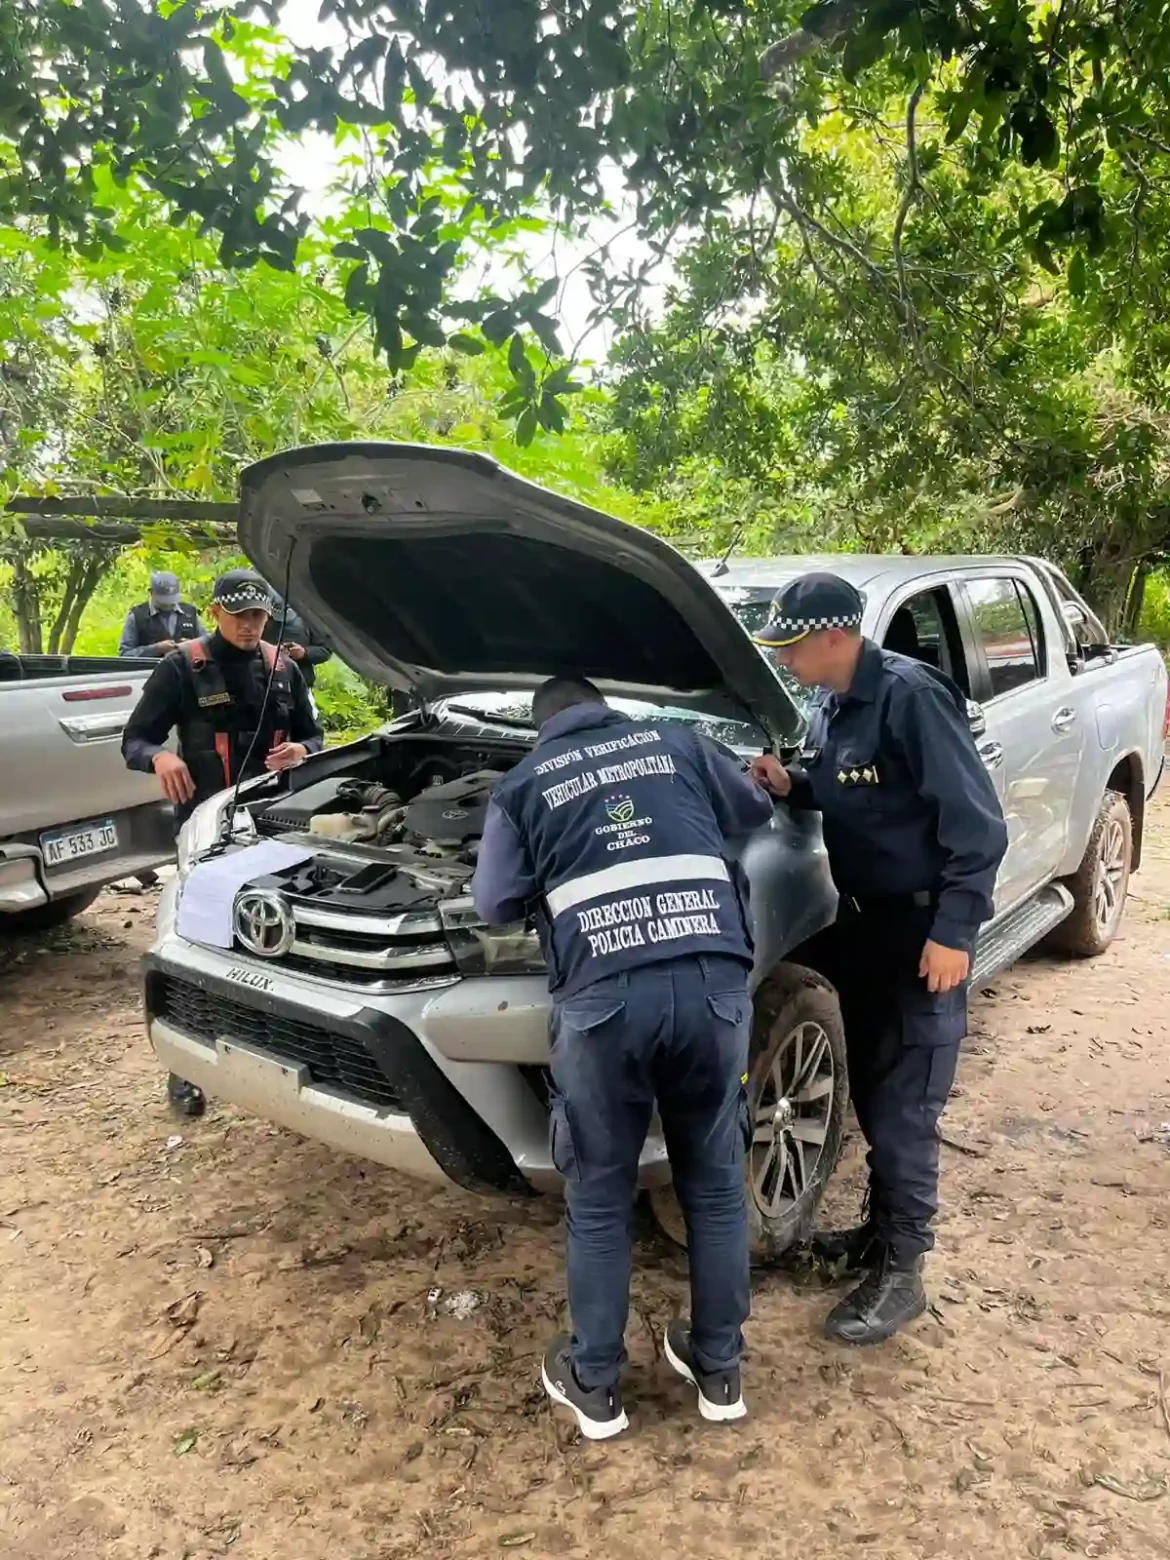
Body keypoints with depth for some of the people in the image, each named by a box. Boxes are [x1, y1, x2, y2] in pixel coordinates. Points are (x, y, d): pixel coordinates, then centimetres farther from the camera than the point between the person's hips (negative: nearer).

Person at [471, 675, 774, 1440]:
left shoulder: (524, 783, 14)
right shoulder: (677, 743, 19)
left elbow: (495, 903, 11)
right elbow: (755, 809, 33)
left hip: (604, 994, -2)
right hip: (712, 982, 2)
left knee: (599, 1198, 16)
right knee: (716, 1182, 20)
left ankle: (594, 1384, 31)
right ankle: (720, 1369, 35)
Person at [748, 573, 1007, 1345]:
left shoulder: (910, 697, -22)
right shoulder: (832, 707, 6)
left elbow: (977, 824, -22)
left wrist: (953, 928, -24)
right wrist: (793, 786, -1)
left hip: (922, 926, -9)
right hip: (864, 919, 9)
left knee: (904, 1107, 0)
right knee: (870, 1092, 19)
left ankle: (902, 1272, 15)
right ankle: (883, 1226, 37)